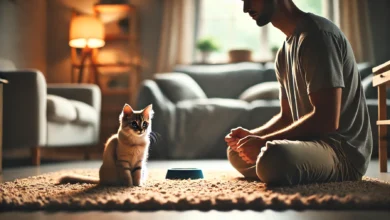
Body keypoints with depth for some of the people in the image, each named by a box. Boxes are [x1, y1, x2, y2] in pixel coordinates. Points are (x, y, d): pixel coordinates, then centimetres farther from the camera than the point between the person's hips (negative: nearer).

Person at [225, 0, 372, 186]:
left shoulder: (317, 34, -16)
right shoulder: (284, 53, 14)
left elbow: (326, 120, -24)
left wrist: (264, 141, -19)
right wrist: (251, 135, 1)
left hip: (343, 150, -9)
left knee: (272, 159, -37)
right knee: (236, 152, 20)